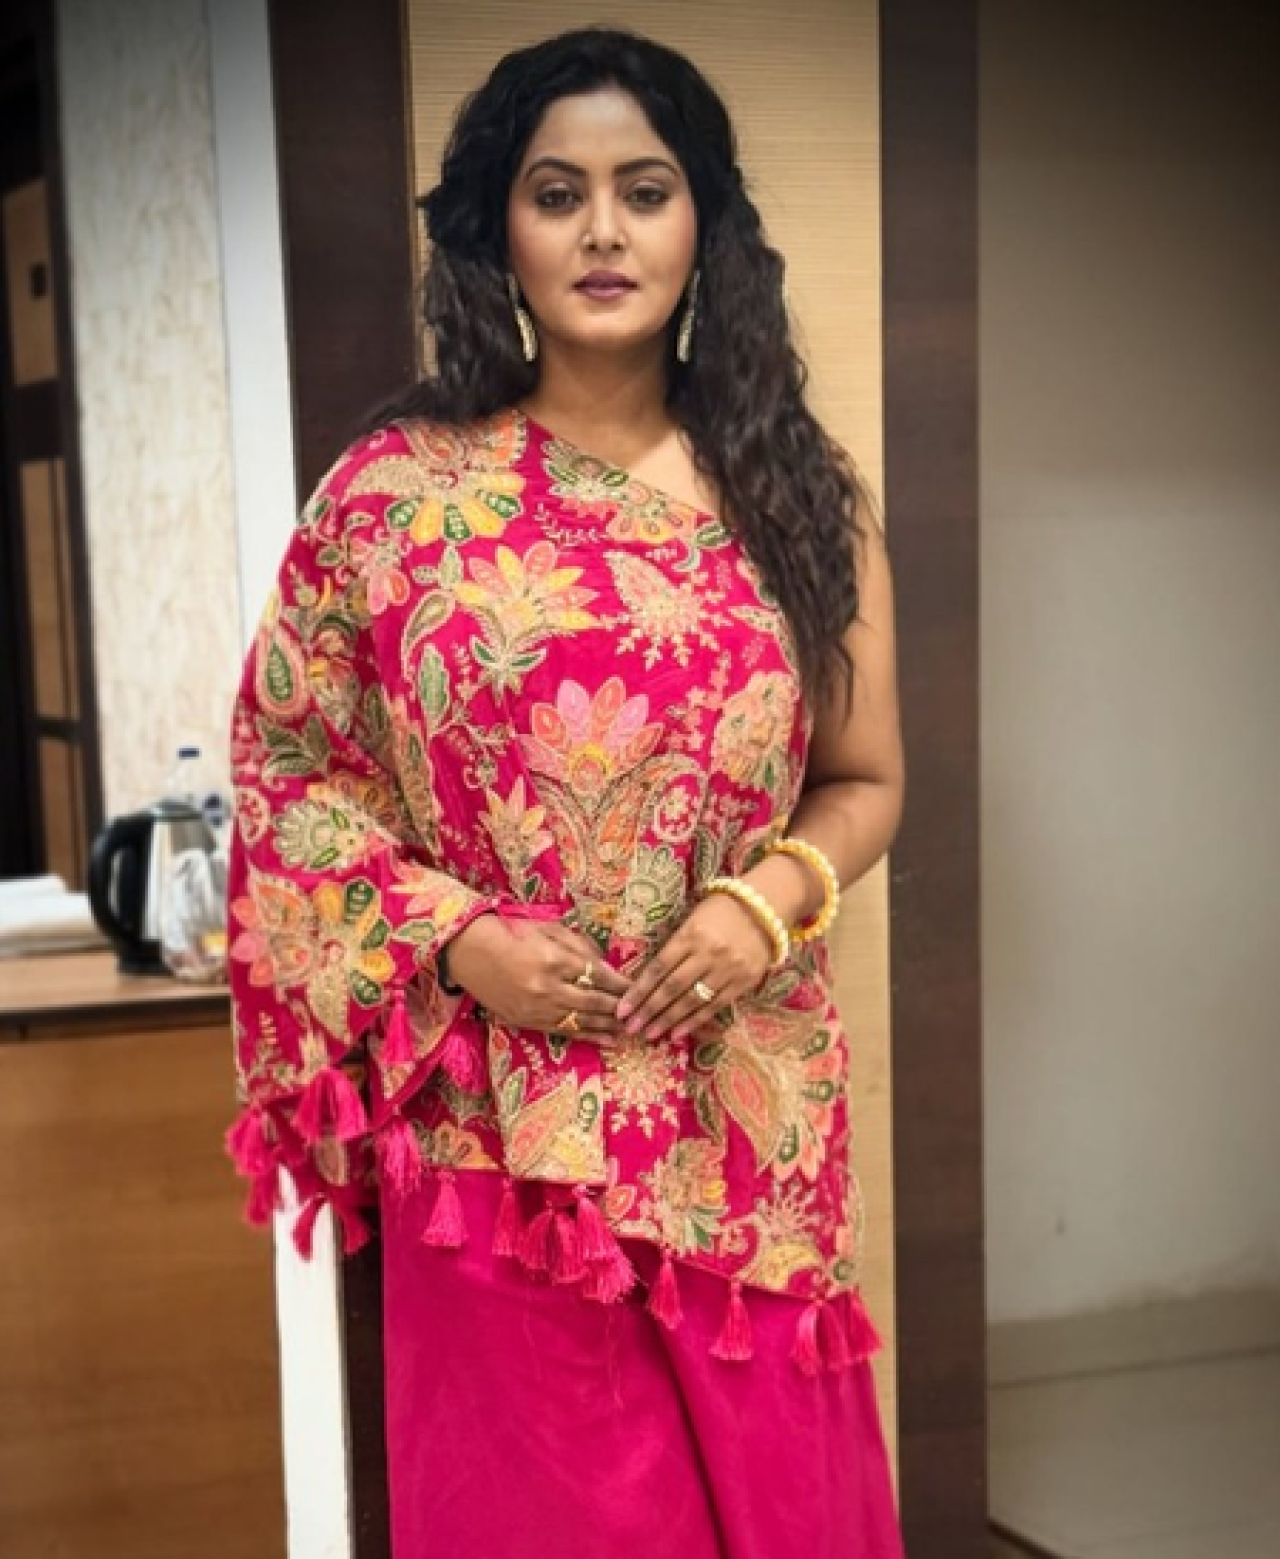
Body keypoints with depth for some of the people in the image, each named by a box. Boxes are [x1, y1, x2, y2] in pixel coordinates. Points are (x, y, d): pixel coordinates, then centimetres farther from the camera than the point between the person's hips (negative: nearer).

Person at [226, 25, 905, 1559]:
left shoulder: (794, 497, 3)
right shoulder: (394, 494, -3)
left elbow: (863, 780, 9)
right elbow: (289, 766, 3)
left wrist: (765, 904, -11)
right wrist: (455, 935, -11)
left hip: (744, 1113, 2)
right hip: (501, 1115, -2)